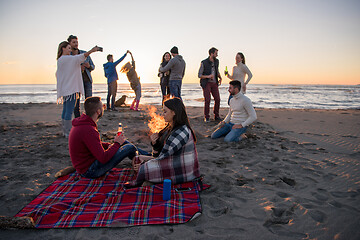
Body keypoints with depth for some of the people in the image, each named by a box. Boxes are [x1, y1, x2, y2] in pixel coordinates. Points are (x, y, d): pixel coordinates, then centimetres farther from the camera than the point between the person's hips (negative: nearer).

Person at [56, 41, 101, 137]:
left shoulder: (59, 61, 20)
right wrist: (91, 51, -31)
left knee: (65, 110, 12)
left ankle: (65, 131, 17)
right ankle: (68, 132, -7)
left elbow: (57, 74, 25)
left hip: (64, 89, 10)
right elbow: (80, 57, -23)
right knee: (69, 111, -9)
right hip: (70, 88, -10)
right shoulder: (67, 58, -9)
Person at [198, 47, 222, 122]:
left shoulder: (216, 61, 7)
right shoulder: (204, 63, -10)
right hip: (206, 83, -5)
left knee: (217, 99, -3)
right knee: (207, 100, -13)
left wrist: (220, 77, 6)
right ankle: (206, 117, 1)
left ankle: (216, 116, 12)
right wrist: (208, 76, -23)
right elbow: (199, 75, -8)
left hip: (214, 83, 5)